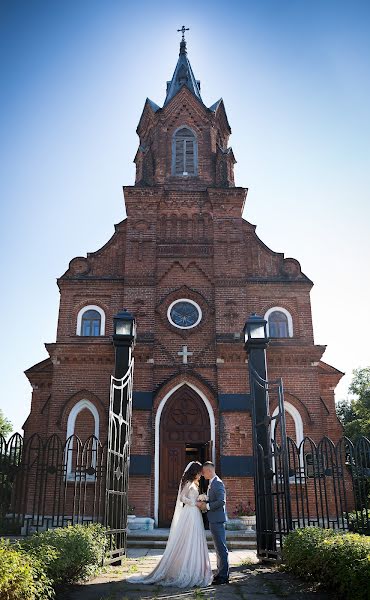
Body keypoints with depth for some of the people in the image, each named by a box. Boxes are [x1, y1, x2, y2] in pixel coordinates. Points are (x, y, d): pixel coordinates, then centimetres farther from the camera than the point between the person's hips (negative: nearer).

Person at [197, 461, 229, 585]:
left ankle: (223, 576, 2)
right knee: (219, 548, 16)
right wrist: (204, 503, 5)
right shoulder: (212, 483, 16)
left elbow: (222, 501, -25)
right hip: (214, 520, 11)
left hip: (217, 520, -11)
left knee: (221, 548, -4)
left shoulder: (217, 483, -16)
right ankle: (221, 573, 25)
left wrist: (207, 506, -18)